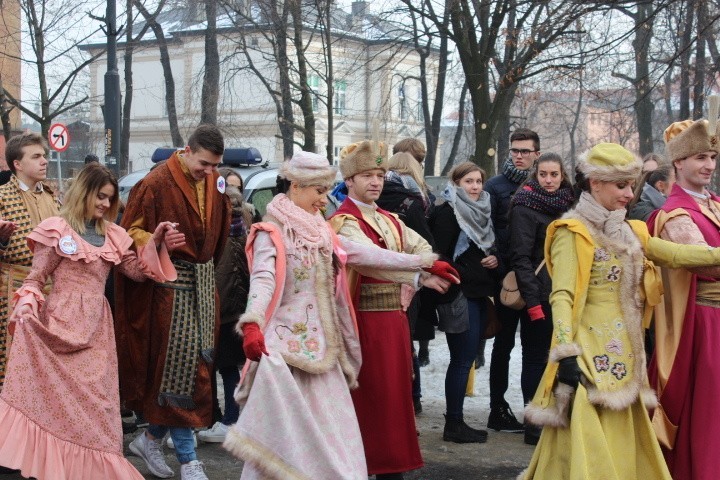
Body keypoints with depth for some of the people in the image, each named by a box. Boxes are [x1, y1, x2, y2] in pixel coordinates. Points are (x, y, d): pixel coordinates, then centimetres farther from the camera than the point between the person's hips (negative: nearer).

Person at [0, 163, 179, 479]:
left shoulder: (111, 234, 14)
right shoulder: (57, 230, -2)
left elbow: (136, 271, 14)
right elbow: (35, 278, -1)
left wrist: (155, 242, 1)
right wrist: (26, 307, -19)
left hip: (96, 325, 5)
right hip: (61, 322, -5)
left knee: (95, 399, 4)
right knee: (59, 395, -5)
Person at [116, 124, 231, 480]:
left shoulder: (215, 183, 7)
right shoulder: (156, 184, -12)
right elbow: (131, 232, -9)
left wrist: (207, 270, 15)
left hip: (202, 283, 7)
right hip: (169, 281, -7)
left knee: (195, 366, 8)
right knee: (178, 367, -5)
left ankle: (151, 439, 26)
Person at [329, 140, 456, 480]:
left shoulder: (389, 221, 16)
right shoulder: (344, 222, -11)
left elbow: (419, 246, 13)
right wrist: (419, 276, -37)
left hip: (393, 318, 8)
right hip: (364, 320, -8)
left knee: (394, 393, 11)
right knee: (367, 397, -3)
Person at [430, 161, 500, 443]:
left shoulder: (482, 212, 17)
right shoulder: (447, 212, -8)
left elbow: (491, 248, 25)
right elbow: (440, 255, -15)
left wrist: (494, 259, 3)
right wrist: (466, 275, -17)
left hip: (480, 295, 8)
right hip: (459, 296, -8)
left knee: (466, 359, 11)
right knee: (462, 360, -6)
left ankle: (456, 421, 18)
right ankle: (453, 424, 2)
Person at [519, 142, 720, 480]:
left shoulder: (629, 233, 15)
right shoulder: (573, 231, -7)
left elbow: (678, 255, 6)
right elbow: (561, 296, -16)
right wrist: (566, 353, -25)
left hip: (624, 356, 7)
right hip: (591, 353, -7)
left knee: (621, 446, 10)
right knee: (589, 447, -7)